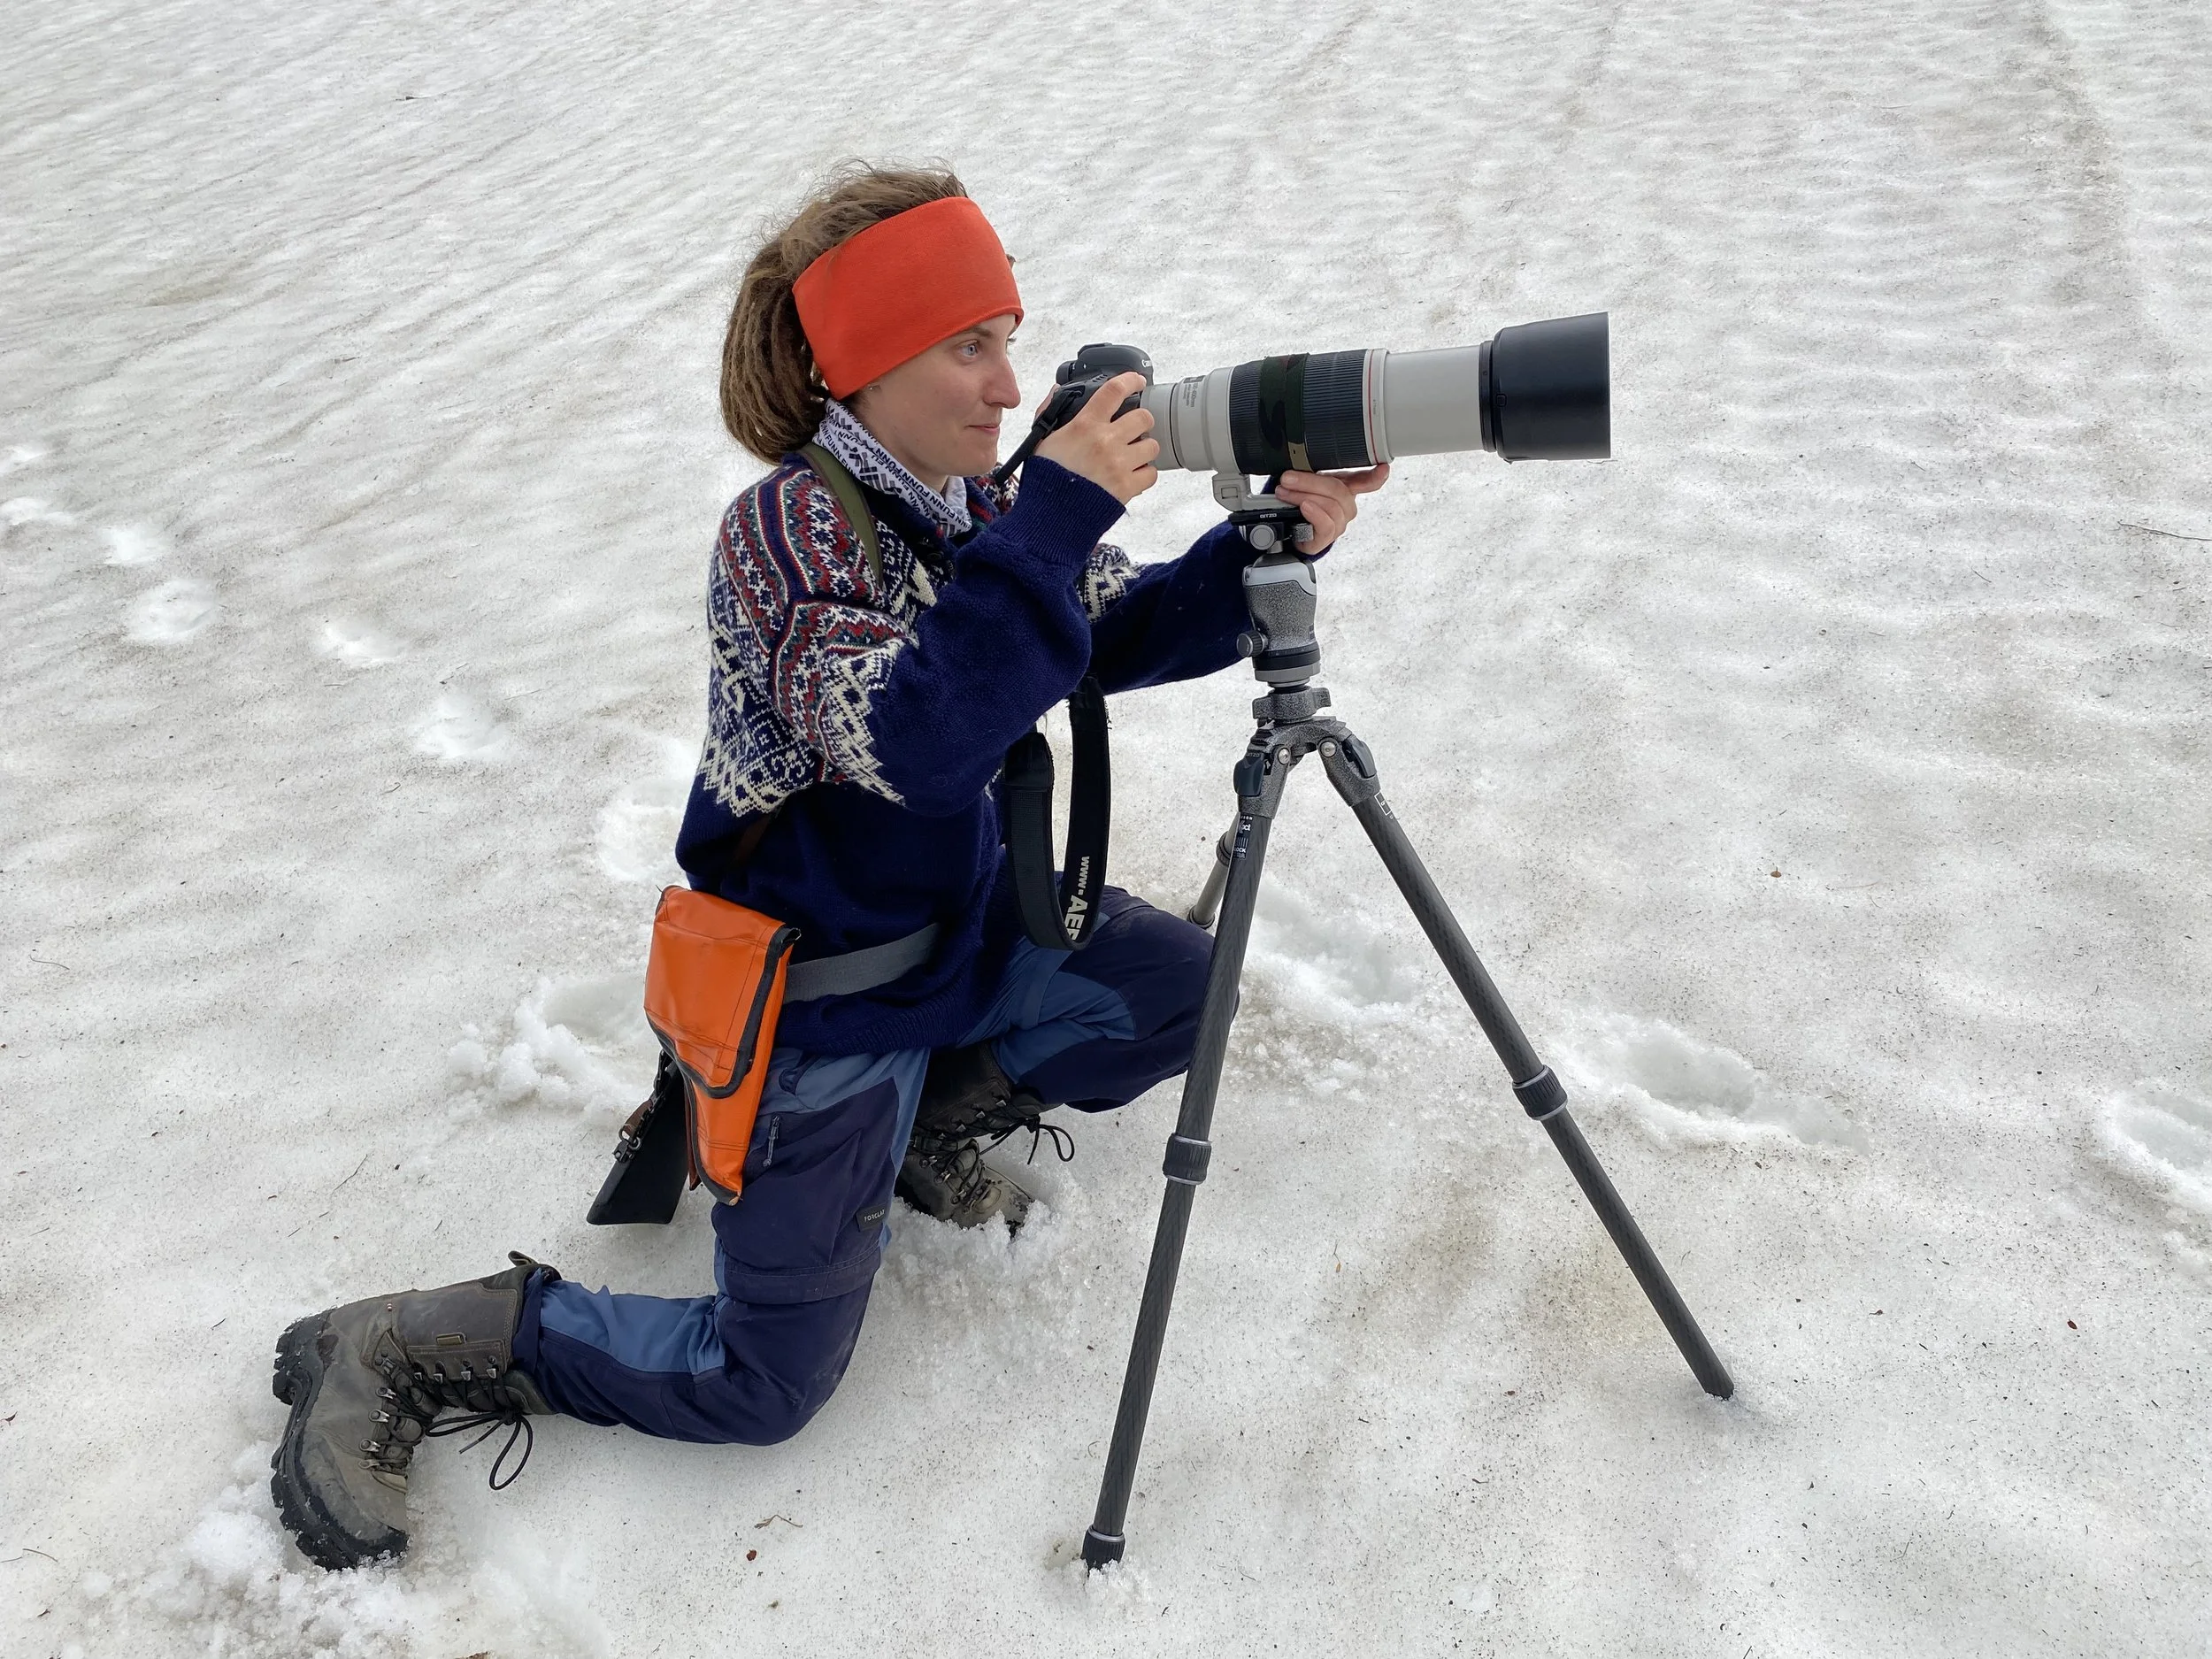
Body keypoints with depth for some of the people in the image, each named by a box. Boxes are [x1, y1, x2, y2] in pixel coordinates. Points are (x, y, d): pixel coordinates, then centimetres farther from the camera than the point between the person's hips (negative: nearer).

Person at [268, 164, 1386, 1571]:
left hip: (962, 919, 8)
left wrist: (1266, 547, -17)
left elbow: (1123, 635, 0)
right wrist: (1057, 515, -40)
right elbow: (914, 740, -40)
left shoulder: (966, 499, -3)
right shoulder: (789, 528, -26)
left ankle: (932, 1115, 21)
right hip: (818, 987, -8)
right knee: (765, 1386, -2)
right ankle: (396, 1355, 11)